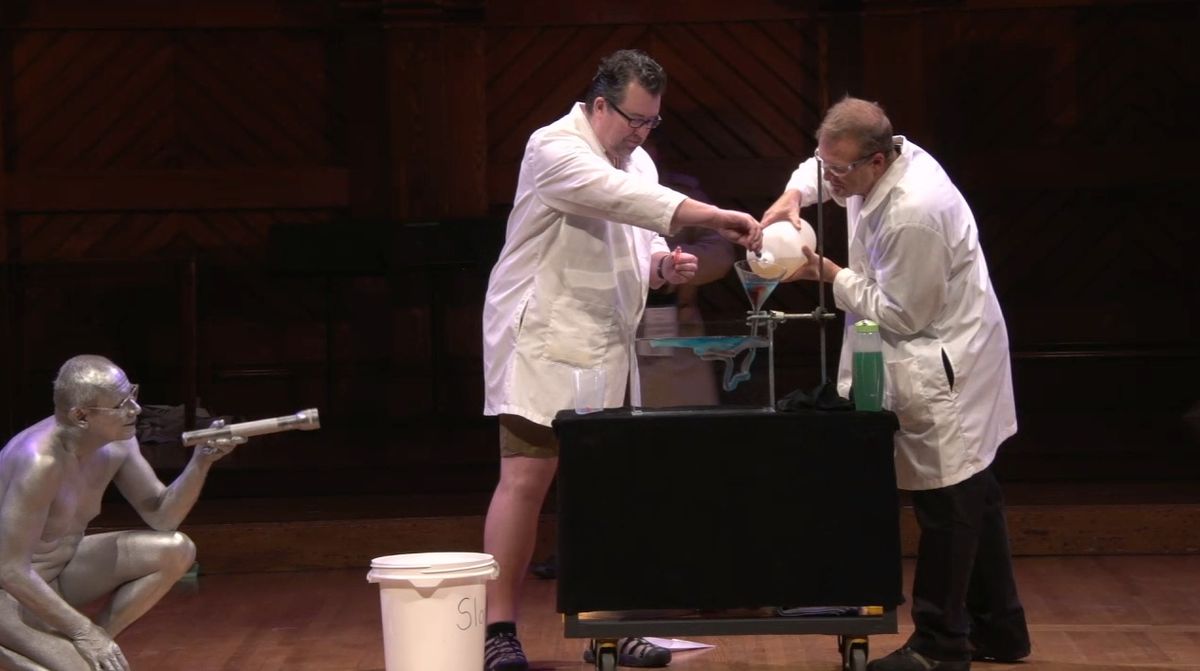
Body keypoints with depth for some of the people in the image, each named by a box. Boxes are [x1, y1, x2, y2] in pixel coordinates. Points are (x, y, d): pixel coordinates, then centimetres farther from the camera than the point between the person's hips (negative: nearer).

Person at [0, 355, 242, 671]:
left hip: (63, 568, 8)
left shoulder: (116, 444, -8)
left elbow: (161, 515, 3)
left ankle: (92, 645, 0)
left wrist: (201, 463, -16)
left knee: (176, 550, -5)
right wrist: (83, 630, -26)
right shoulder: (41, 461, -32)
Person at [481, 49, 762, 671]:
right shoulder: (555, 149, -13)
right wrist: (717, 219, -34)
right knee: (525, 478, -9)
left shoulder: (637, 162, 12)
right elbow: (621, 199, -28)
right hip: (542, 340, -7)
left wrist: (662, 265, -4)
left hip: (604, 348, 7)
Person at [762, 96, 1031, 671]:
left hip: (943, 367, -10)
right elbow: (821, 168, 20)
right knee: (969, 495, 17)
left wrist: (828, 275, -14)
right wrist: (792, 196, -1)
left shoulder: (914, 215, -30)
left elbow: (901, 315, -22)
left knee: (947, 502, -3)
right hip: (937, 358, 10)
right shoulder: (887, 156, -3)